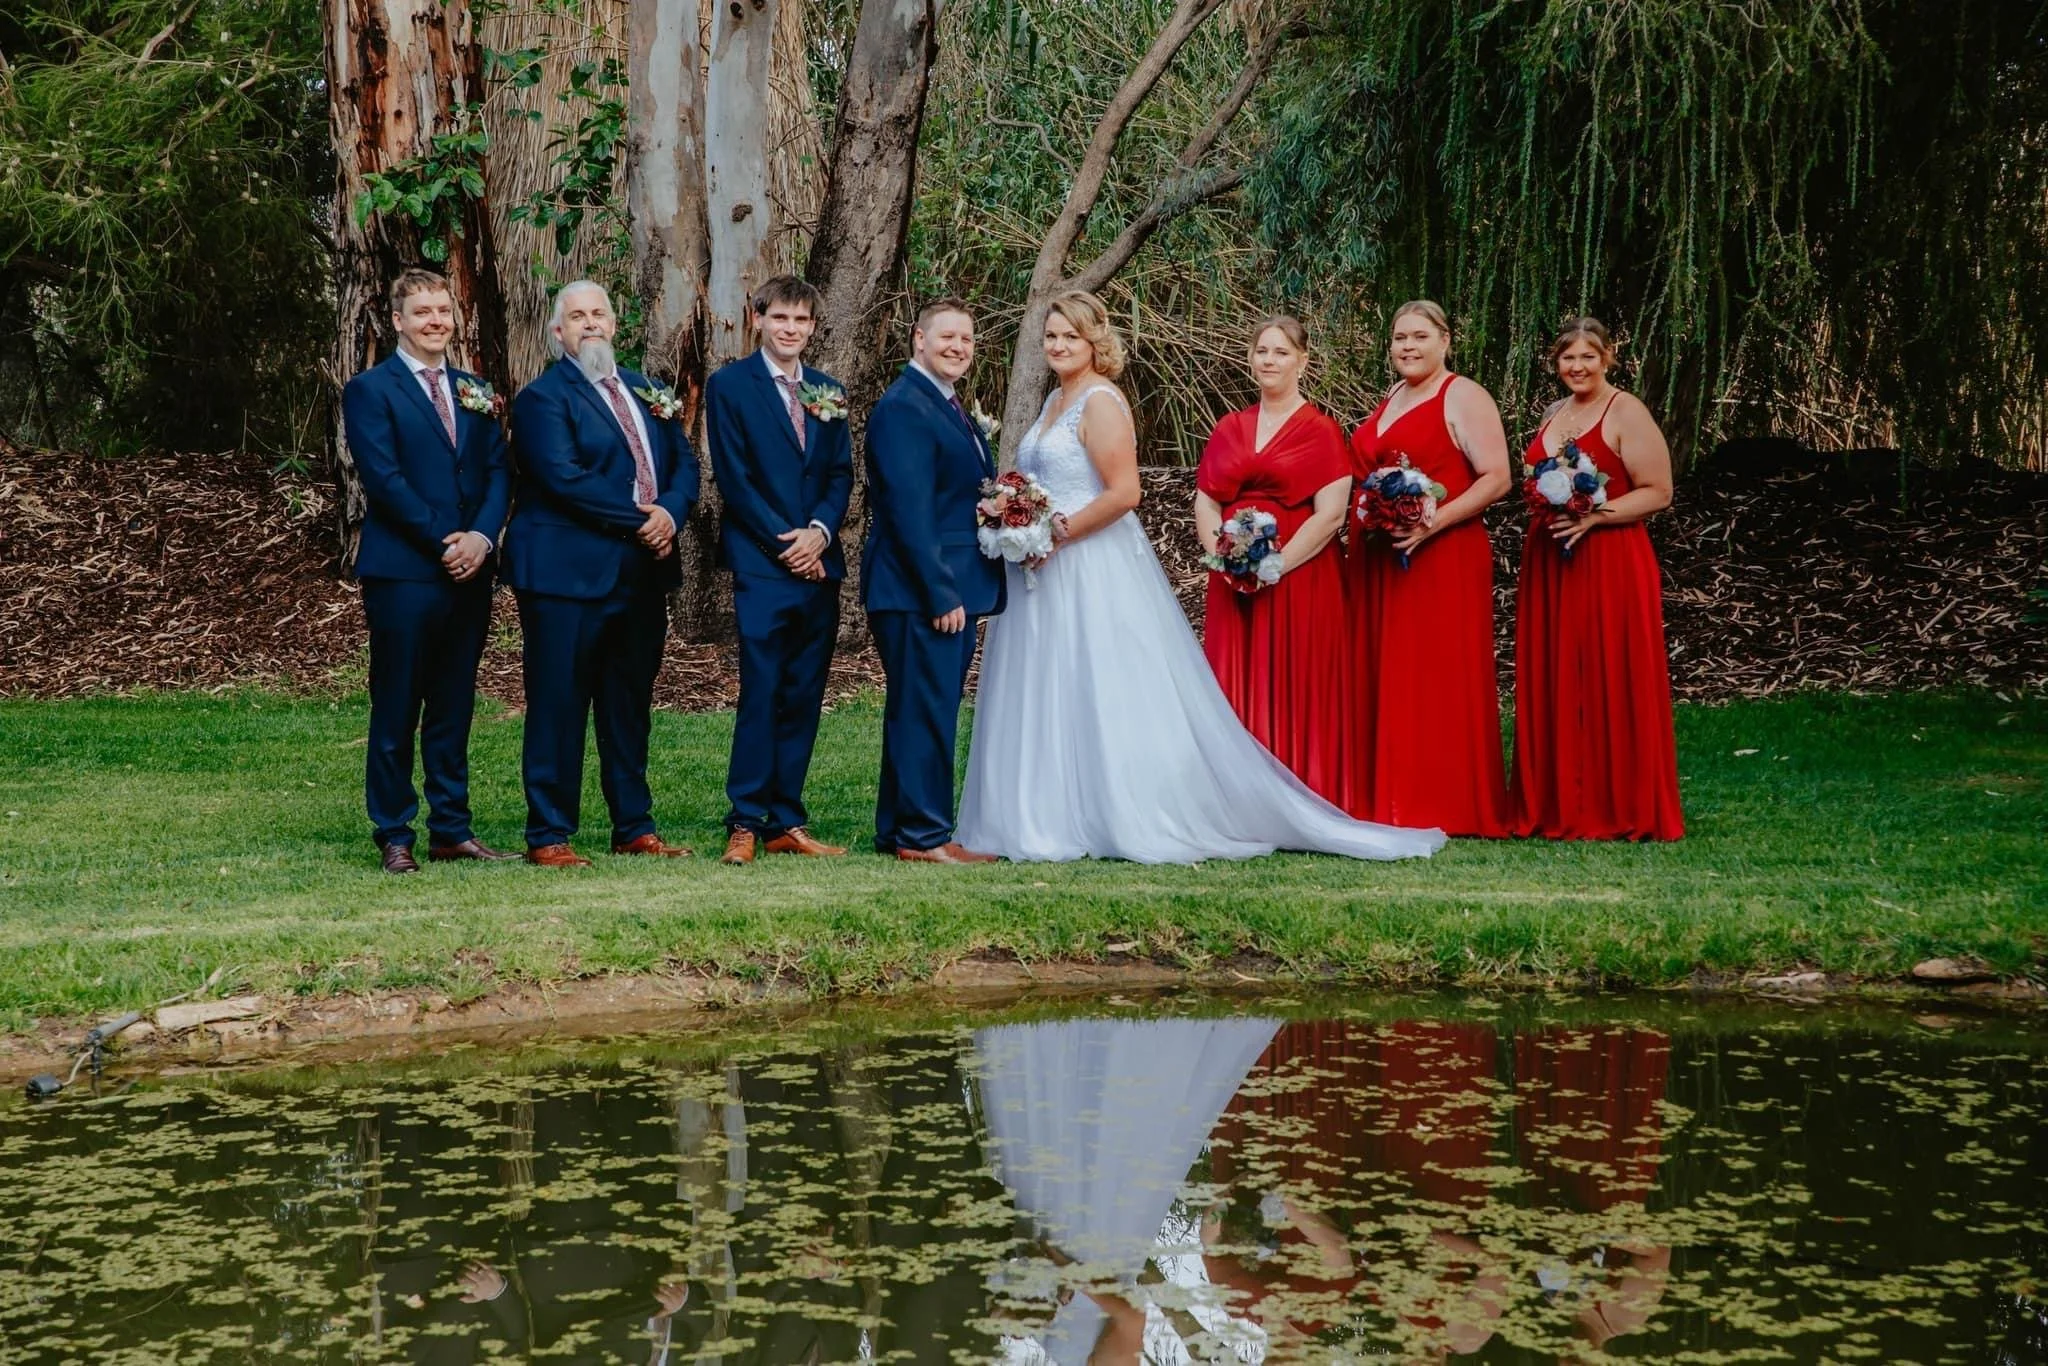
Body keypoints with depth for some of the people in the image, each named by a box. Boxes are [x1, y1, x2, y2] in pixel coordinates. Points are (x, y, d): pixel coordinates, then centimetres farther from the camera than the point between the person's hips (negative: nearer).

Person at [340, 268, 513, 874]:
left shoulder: (475, 392, 16)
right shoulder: (371, 390, -2)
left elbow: (498, 472, 9)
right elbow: (383, 479, -11)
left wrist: (481, 537, -8)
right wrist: (443, 544, -14)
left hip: (469, 571, 6)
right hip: (404, 572, -5)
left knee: (454, 708, 10)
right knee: (396, 710, 0)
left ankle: (452, 829, 16)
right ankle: (394, 836, 7)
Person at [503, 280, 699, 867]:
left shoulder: (647, 393, 17)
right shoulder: (542, 398, -6)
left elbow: (684, 462, 11)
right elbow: (565, 479, -17)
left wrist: (669, 512, -10)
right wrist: (640, 520, -16)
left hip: (643, 573, 7)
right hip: (570, 575, -7)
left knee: (630, 707, 13)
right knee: (559, 707, -2)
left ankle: (634, 828, 21)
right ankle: (549, 836, 3)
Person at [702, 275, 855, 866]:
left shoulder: (827, 391, 15)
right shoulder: (729, 385, 0)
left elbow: (841, 474, 11)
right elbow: (733, 477, -6)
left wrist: (820, 530, -7)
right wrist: (784, 543, -11)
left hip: (819, 562, 5)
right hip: (761, 565, -5)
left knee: (803, 699, 6)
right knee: (760, 695, -8)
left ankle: (787, 822, 11)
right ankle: (745, 824, -2)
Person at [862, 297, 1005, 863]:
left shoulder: (950, 408, 18)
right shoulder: (904, 408, -14)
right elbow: (910, 512, -20)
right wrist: (940, 594, -22)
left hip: (952, 591, 10)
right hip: (919, 593, -10)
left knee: (926, 712, 13)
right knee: (925, 712, -6)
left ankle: (897, 832, 20)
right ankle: (924, 835, -1)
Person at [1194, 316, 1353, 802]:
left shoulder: (1320, 430, -2)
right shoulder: (1229, 429, 14)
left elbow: (1331, 514, -10)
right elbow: (1205, 503, 12)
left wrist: (1274, 567, -16)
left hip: (1298, 579, -5)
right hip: (1233, 586, 5)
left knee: (1292, 693, -4)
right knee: (1237, 692, 4)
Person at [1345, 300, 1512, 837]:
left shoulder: (1463, 398, -5)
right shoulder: (1392, 399, 19)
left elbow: (1497, 479, -12)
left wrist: (1433, 522, -22)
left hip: (1442, 558, -8)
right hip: (1379, 561, 8)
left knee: (1438, 679, -6)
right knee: (1382, 679, 6)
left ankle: (1447, 806, 0)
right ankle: (1388, 799, 11)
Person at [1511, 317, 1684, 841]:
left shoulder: (1626, 413, -5)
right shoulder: (1554, 415, 17)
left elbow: (1658, 493, -10)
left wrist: (1593, 515, -20)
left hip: (1609, 564, -7)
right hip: (1548, 565, 7)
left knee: (1608, 685, -5)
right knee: (1552, 686, 5)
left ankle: (1618, 810, 1)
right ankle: (1558, 807, 11)